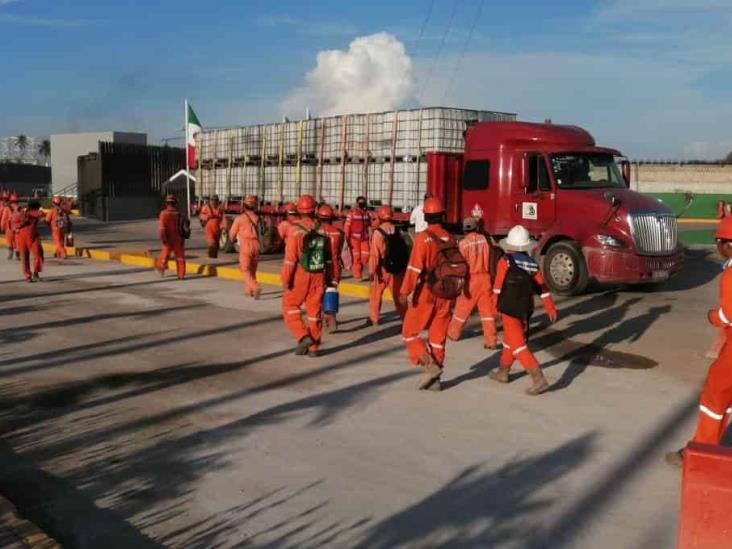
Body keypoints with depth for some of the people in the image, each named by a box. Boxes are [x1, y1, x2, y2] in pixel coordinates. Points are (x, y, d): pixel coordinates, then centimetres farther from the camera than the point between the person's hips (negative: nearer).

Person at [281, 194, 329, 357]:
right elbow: (329, 256, 5)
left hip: (300, 276, -4)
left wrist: (285, 280, -9)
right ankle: (313, 347, 18)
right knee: (314, 310, 12)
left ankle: (303, 336, -4)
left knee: (290, 306, 12)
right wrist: (330, 278, 13)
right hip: (319, 276, 4)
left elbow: (290, 258, -15)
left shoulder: (296, 230, -13)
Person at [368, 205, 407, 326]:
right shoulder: (397, 231, 1)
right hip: (399, 268, 4)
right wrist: (405, 266, 15)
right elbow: (405, 250, 5)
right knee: (398, 295, 14)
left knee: (376, 294, 12)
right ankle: (405, 317, 17)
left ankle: (374, 319, 16)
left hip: (384, 269, -4)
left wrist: (372, 271, -12)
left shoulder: (378, 233, -15)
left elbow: (375, 254, -17)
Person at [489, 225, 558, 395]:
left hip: (510, 309, -7)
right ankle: (503, 371, 38)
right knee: (510, 339, 24)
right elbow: (542, 287, 4)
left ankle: (539, 379, -17)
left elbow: (498, 286, -8)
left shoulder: (505, 261, -11)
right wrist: (550, 307, 11)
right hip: (526, 309, 7)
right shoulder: (532, 263, 3)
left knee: (518, 345, -7)